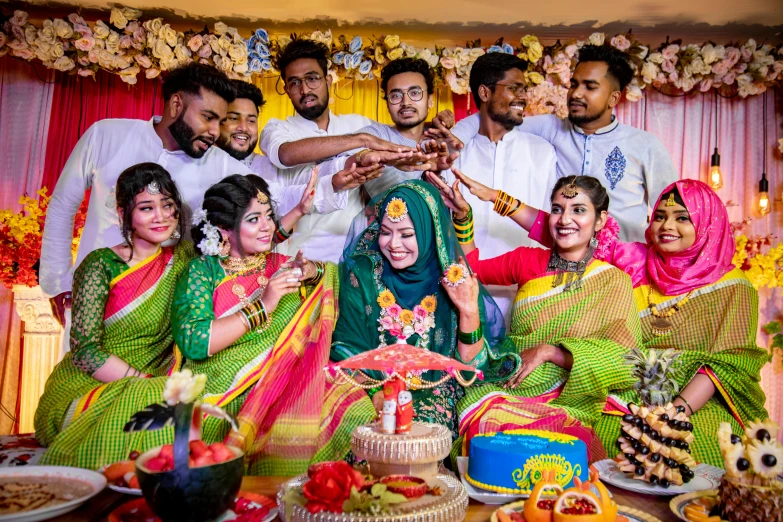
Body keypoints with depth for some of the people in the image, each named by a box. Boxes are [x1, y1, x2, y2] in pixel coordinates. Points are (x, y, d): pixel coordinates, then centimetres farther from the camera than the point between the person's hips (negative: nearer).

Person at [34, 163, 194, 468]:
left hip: (146, 388, 4)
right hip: (86, 389, -4)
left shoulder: (181, 259, 4)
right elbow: (85, 351, -12)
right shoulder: (101, 266, -8)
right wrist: (149, 384, -18)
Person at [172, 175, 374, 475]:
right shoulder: (203, 271, 0)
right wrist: (263, 306, -15)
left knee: (353, 406, -18)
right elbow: (193, 343, -13)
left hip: (284, 388, 5)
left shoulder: (281, 266, 12)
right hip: (223, 395, -4)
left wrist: (313, 271, -7)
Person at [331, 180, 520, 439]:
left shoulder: (456, 284, -2)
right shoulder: (362, 274, -1)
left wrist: (469, 312, -18)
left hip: (433, 397, 0)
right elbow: (346, 347, -1)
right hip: (370, 395, 0)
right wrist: (375, 392, -18)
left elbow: (470, 368, -2)